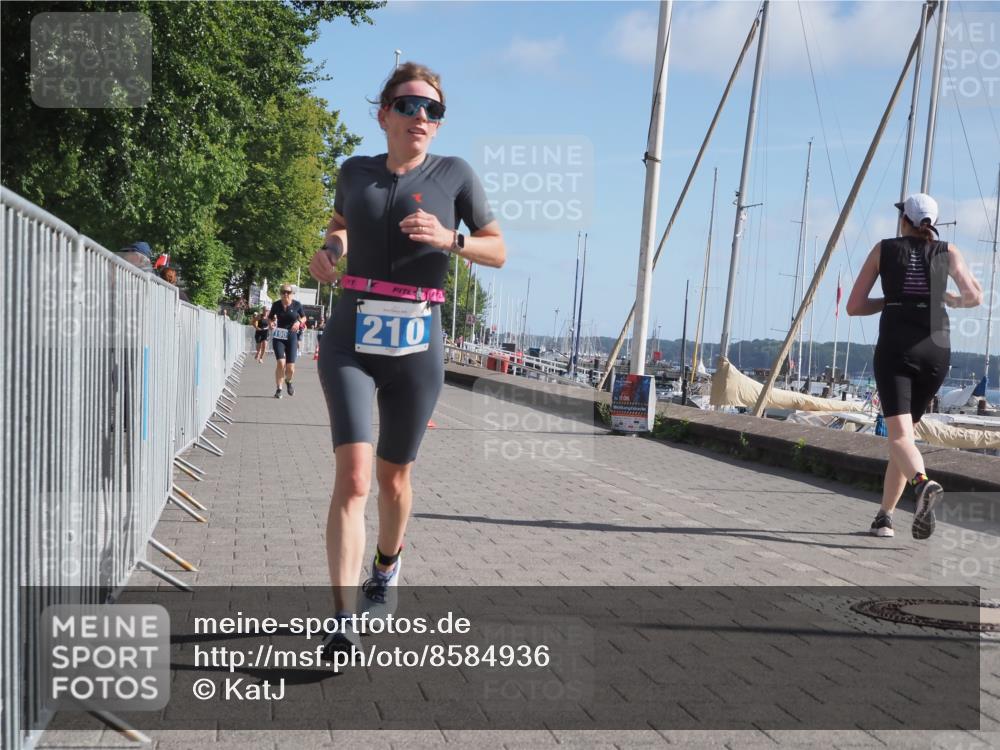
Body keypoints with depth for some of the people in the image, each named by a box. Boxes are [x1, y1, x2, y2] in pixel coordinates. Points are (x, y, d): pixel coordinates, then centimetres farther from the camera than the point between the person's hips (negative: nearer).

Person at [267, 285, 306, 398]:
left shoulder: (297, 304, -3)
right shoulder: (276, 304, -2)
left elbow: (304, 318, 11)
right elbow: (270, 317, 12)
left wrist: (299, 322, -11)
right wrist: (271, 323, -10)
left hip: (291, 337, 0)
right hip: (278, 336, 0)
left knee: (290, 367, -1)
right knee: (281, 363, -17)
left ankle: (288, 381, 34)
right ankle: (278, 389, -2)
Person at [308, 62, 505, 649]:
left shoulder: (455, 174, 2)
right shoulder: (355, 171, 8)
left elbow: (499, 251, 6)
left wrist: (450, 239, -13)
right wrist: (330, 249, 6)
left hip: (417, 346, 0)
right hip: (352, 341, 0)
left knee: (394, 477, 13)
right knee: (354, 475, -15)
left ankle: (387, 568, 43)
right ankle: (342, 619, -15)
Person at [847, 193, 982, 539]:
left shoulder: (884, 249, 9)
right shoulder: (948, 251, 12)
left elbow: (853, 306, 7)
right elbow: (974, 296, -2)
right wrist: (950, 300, 19)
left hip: (895, 347, -3)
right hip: (936, 349, 3)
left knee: (899, 435, -13)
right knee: (907, 428, 17)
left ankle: (924, 484, -45)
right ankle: (885, 515, 18)